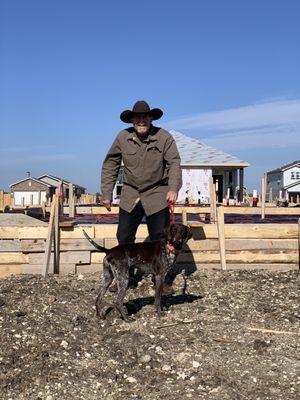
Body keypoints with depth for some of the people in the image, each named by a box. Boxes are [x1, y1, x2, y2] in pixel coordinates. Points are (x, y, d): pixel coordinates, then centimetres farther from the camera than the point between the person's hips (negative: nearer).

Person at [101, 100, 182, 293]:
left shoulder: (164, 137, -10)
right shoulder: (123, 137, -4)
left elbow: (174, 163, -11)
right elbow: (110, 165, 4)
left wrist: (173, 189, -26)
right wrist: (107, 194, 2)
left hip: (157, 196, -2)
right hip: (130, 196, 2)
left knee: (159, 240, 4)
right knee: (124, 238, 6)